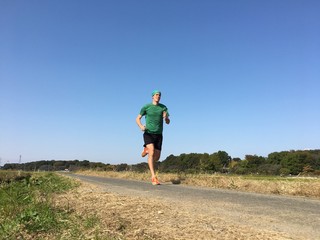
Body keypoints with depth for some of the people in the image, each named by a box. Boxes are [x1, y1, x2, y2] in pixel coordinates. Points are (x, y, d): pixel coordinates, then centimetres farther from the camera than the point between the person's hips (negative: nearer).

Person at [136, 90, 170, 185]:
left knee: (157, 157, 3)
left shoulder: (163, 107, 6)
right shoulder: (146, 107, 0)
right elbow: (137, 119, 5)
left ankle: (146, 150, 36)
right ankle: (153, 177, -21)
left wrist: (166, 117, -20)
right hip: (148, 134, -3)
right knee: (152, 153, -24)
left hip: (158, 135, 3)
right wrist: (141, 126, -17)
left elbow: (168, 122, 5)